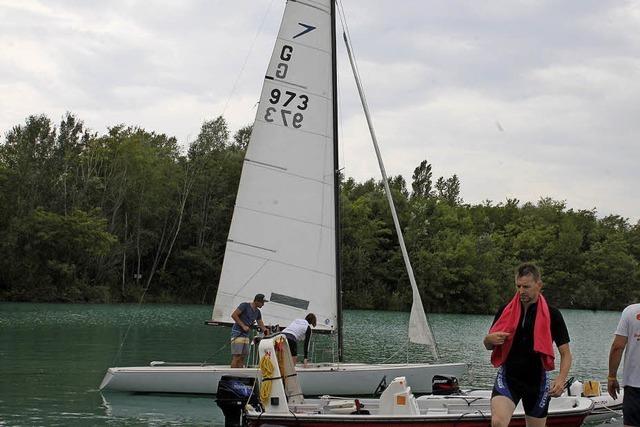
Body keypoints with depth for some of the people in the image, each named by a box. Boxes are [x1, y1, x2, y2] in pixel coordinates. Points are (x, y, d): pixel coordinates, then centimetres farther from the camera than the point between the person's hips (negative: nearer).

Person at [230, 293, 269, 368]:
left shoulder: (257, 312, 13)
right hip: (237, 333, -8)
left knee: (242, 357, 3)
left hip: (246, 335, 8)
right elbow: (233, 315, -14)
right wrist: (243, 326, -17)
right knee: (236, 357, -14)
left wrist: (265, 330, -6)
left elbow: (260, 324, 15)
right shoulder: (245, 305, -9)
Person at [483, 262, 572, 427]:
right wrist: (490, 340, -13)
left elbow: (565, 353, -2)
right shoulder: (506, 311, 1)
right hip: (507, 378, 0)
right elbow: (488, 345, 12)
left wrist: (561, 379, -20)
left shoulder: (552, 314, -4)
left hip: (537, 381, 0)